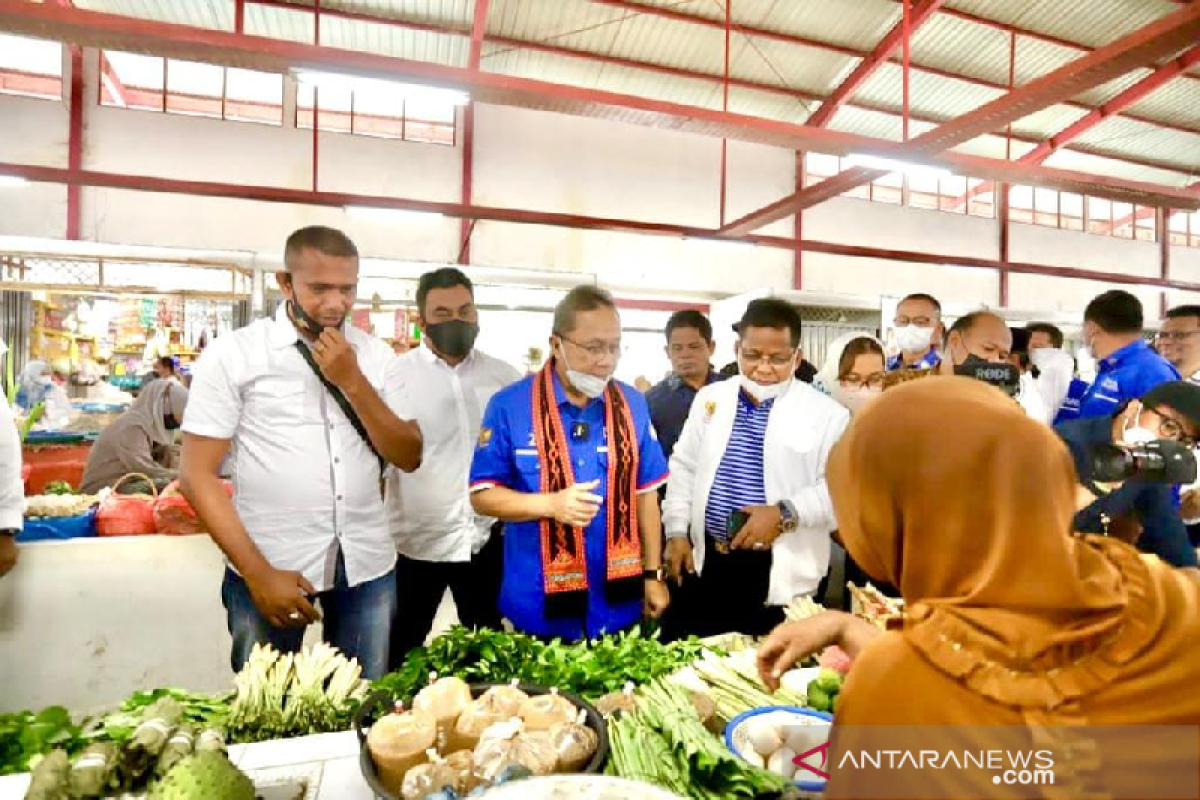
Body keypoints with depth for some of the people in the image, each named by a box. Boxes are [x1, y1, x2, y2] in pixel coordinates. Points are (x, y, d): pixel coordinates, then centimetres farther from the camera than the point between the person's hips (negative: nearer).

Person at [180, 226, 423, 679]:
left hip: (367, 564, 3)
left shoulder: (376, 355, 4)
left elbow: (409, 457, -1)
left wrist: (353, 382, -13)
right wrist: (258, 573, -12)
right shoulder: (232, 354, -5)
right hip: (271, 566, -2)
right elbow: (197, 476, -6)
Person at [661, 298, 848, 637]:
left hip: (782, 574, -3)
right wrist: (677, 531, 5)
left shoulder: (825, 414, -5)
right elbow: (683, 467, 12)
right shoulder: (710, 398, 6)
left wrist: (784, 514, -21)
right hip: (707, 563, 4)